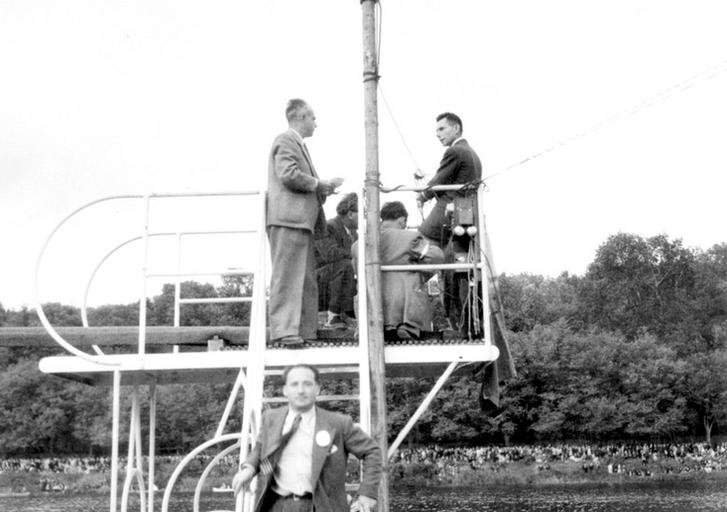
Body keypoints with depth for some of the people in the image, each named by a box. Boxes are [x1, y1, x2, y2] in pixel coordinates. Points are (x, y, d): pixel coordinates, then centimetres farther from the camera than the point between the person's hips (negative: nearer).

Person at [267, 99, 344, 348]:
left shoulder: (297, 143, 27)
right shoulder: (286, 140, -4)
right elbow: (289, 175, -17)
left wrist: (324, 186, 14)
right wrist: (319, 184, -8)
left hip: (301, 220, 11)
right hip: (288, 217, -11)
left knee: (306, 278, 9)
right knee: (287, 275, -12)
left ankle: (306, 331, 11)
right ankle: (283, 330, -14)